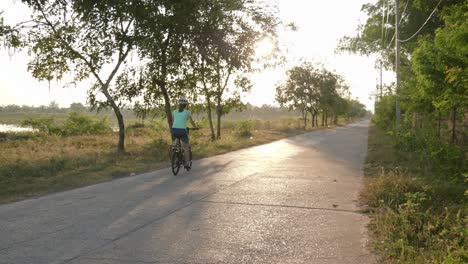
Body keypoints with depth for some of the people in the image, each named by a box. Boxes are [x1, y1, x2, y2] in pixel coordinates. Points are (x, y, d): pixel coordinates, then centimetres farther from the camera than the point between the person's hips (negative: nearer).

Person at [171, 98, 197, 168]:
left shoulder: (175, 112, 18)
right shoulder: (187, 112, 9)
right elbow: (192, 122, 19)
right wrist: (195, 127, 37)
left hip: (174, 130, 3)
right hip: (182, 130, -3)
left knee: (177, 138, 38)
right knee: (186, 146, 12)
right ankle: (187, 163, 9)